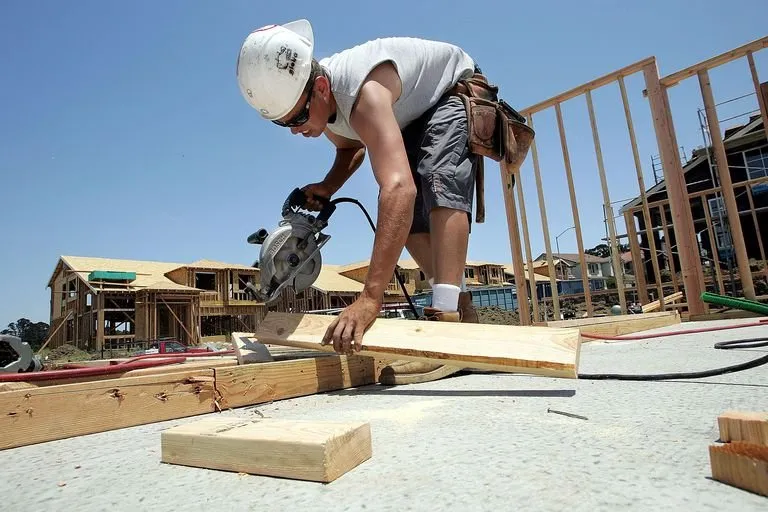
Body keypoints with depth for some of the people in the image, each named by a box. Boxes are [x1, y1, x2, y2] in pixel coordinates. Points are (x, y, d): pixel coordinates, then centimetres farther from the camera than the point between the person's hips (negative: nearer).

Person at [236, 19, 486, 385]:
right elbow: (351, 148, 5)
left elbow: (399, 188, -56)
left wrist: (370, 297, -60)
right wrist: (328, 186, -17)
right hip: (411, 117, 8)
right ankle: (461, 310, 5)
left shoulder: (363, 93, -43)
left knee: (438, 180, -34)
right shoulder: (315, 101, -16)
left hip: (455, 90, -7)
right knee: (409, 215, -2)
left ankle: (448, 317, -40)